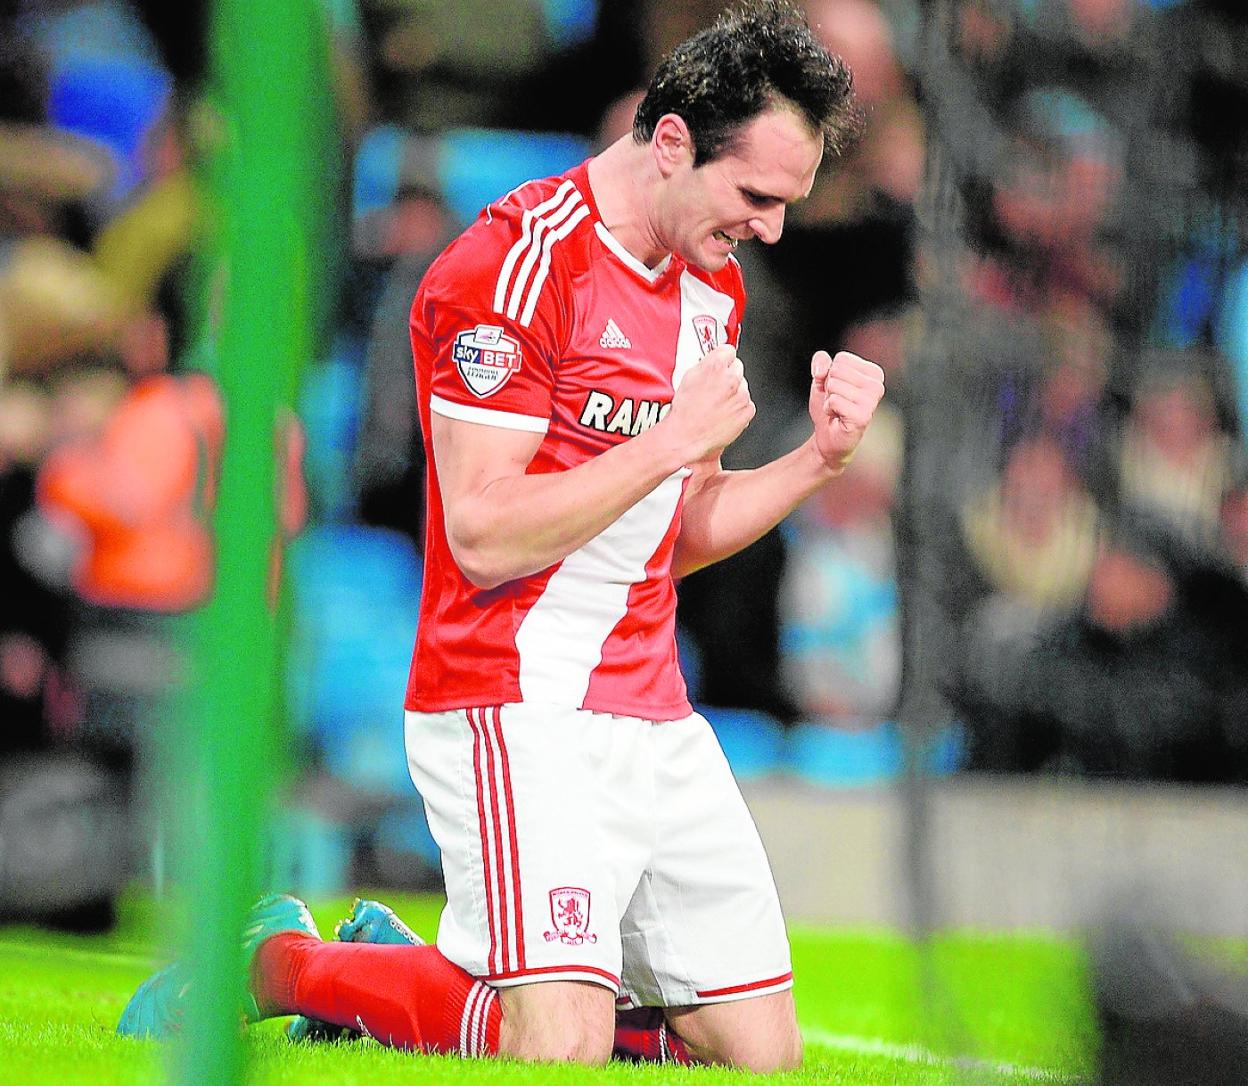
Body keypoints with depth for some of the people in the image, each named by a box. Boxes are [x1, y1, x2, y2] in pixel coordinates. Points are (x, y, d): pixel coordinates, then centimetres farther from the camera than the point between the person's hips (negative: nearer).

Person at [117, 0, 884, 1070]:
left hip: (656, 720, 9)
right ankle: (278, 966, 4)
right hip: (522, 714, -8)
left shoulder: (713, 285, 13)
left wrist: (819, 456, 4)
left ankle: (404, 982, 19)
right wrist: (680, 437, -18)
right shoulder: (515, 267, -15)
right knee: (563, 1048, -21)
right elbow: (486, 537, -19)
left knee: (763, 1053, 4)